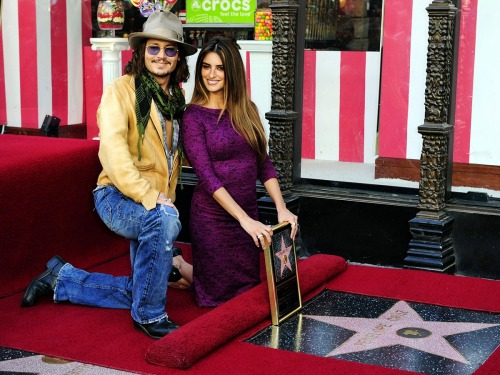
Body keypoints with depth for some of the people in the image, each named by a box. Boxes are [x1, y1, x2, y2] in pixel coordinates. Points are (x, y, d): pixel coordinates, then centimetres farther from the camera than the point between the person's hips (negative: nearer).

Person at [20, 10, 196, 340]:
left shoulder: (177, 97, 10)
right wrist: (150, 197, -30)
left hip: (158, 203, 7)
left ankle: (60, 278, 31)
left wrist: (165, 197, 9)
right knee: (164, 221, -39)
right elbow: (113, 152, -23)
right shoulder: (121, 90, -10)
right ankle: (149, 315, -20)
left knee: (135, 293, 9)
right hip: (118, 197, -7)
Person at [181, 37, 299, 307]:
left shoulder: (246, 110, 5)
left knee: (250, 285, 17)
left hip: (248, 214, 5)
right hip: (213, 216, -5)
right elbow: (206, 176, -19)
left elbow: (263, 163, 5)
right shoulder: (194, 116, -11)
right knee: (221, 295, 6)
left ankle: (184, 267, 37)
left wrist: (281, 208, -7)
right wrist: (245, 220, -26)